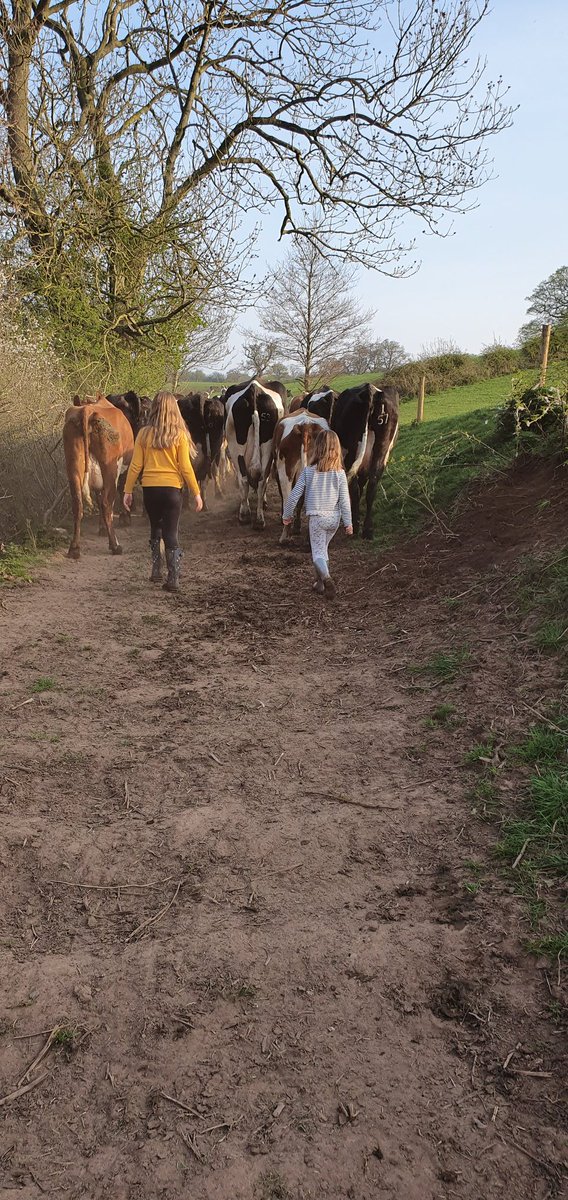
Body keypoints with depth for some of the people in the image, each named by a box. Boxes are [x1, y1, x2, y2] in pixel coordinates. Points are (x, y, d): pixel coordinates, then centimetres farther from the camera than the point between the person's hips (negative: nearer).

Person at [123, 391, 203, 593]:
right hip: (172, 489, -2)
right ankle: (173, 580, 1)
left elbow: (135, 466, -1)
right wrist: (196, 493, 0)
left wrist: (128, 491, 7)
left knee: (155, 529, 21)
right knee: (171, 533, 3)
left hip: (150, 489, 2)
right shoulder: (179, 434, -5)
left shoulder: (145, 433, -1)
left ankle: (156, 571, 21)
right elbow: (185, 467, -7)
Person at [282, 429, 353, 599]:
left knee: (318, 553, 1)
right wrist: (348, 522, 3)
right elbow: (344, 500, -5)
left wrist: (287, 515, 9)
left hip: (316, 516, -3)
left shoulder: (308, 471, -8)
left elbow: (294, 495, -4)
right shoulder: (339, 473, -6)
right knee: (323, 548, 22)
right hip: (334, 517, 3)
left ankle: (326, 578, -27)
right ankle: (320, 583, 28)